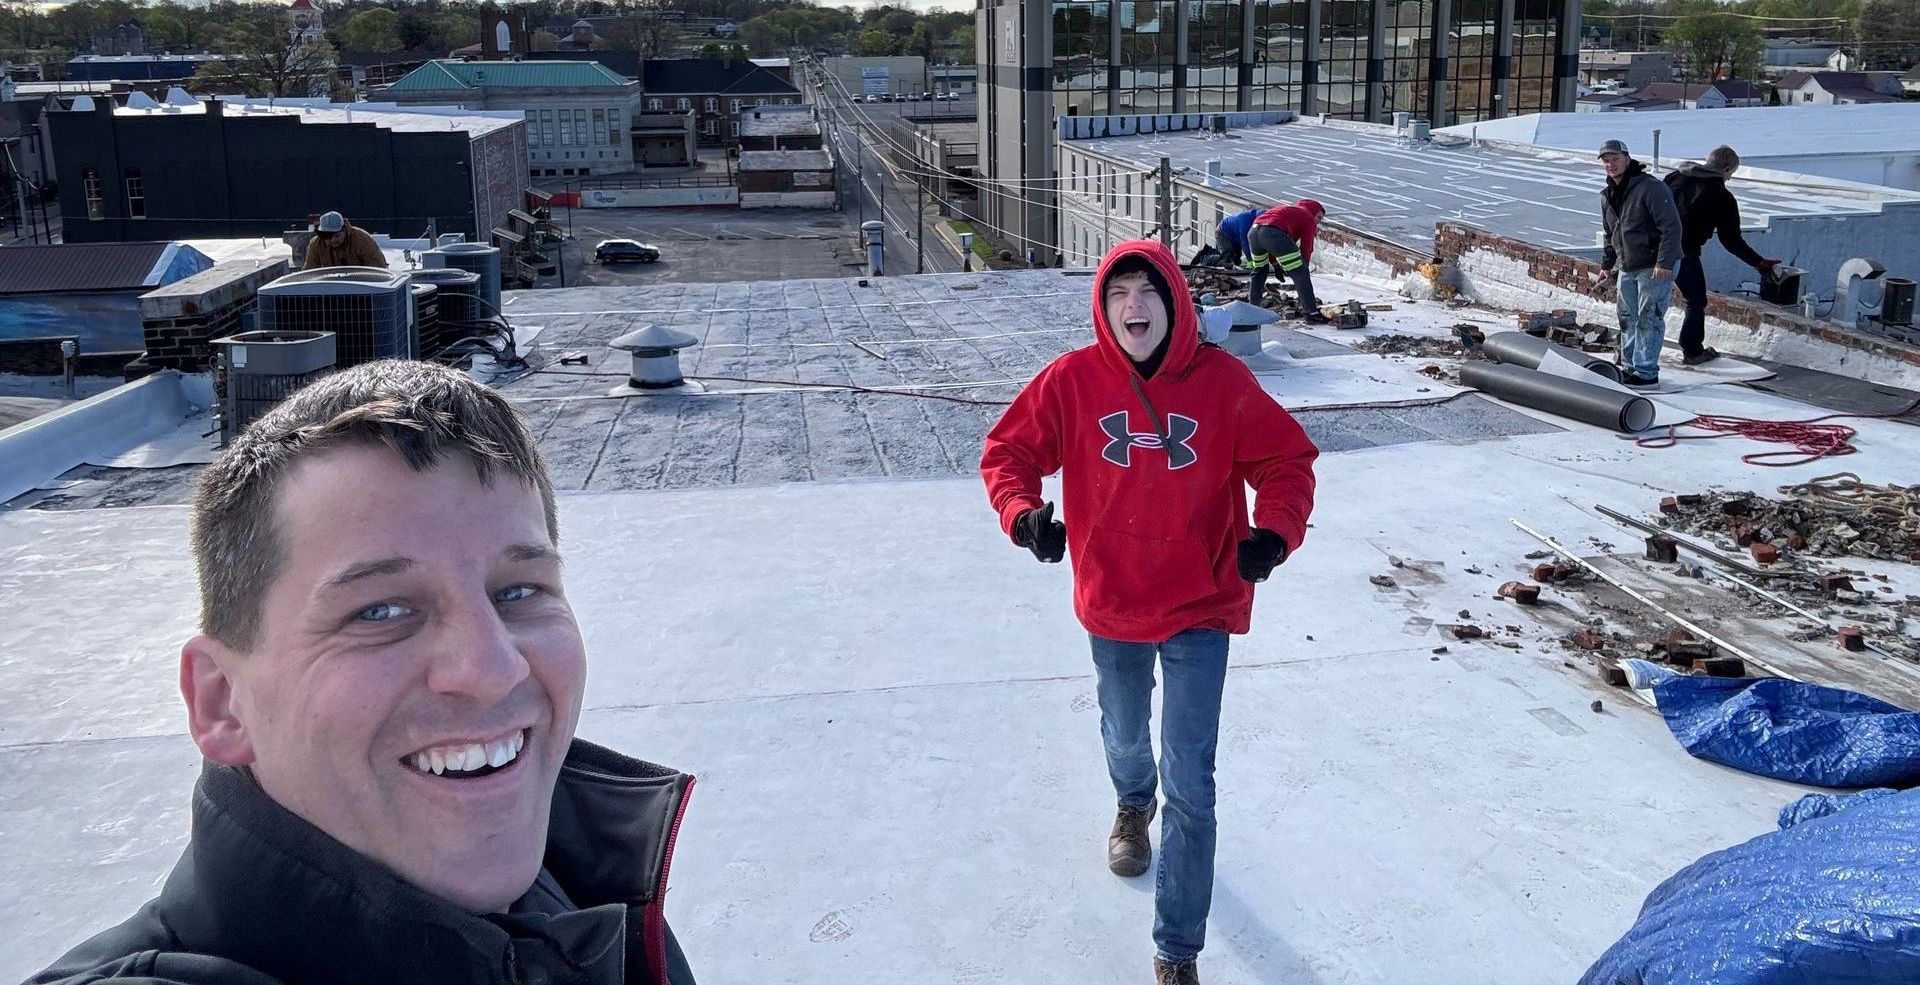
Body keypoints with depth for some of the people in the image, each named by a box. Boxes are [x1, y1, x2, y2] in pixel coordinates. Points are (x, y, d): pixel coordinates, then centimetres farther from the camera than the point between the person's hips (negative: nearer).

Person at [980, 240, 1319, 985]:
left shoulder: (1222, 380, -13)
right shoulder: (1071, 380, -12)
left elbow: (1287, 461, -6)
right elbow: (1008, 452, -5)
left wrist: (1274, 533, -23)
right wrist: (1023, 514, -25)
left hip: (1202, 608, -2)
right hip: (1111, 607, 2)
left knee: (1189, 782, -3)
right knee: (1125, 737, 28)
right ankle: (1133, 807, 64)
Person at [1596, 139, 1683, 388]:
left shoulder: (1650, 188, -16)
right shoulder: (1607, 195, 11)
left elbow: (1671, 226, -19)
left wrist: (1664, 263, -23)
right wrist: (1607, 264, 22)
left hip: (1655, 267, -8)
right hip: (1626, 267, 8)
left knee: (1648, 318, -6)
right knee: (1627, 318, 13)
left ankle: (1646, 372, -2)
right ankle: (1629, 366, 25)